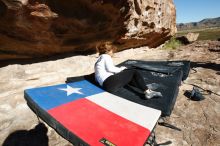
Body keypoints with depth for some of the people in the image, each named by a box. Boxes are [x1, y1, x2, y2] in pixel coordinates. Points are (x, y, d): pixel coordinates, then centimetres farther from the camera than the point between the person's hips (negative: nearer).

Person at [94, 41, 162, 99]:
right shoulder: (106, 56, 5)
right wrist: (121, 69, 5)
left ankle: (147, 90, 5)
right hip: (110, 81, -9)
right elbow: (110, 69, -13)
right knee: (134, 72, 1)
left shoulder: (97, 61, 30)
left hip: (106, 86, 9)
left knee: (129, 78, 19)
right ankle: (147, 91, -9)